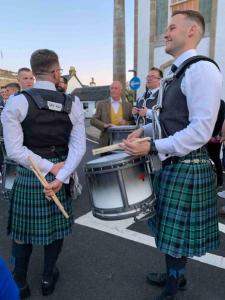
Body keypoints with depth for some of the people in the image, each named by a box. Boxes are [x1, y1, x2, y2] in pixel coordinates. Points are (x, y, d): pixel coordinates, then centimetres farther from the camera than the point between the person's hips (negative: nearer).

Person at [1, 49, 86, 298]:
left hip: (28, 176, -1)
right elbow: (78, 147, -10)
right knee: (56, 227, 18)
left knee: (24, 230, 16)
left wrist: (51, 167, -12)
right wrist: (59, 175, -14)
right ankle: (48, 278, 34)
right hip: (60, 175, 2)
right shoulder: (73, 104, -2)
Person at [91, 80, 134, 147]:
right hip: (106, 142, -1)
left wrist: (126, 123, -11)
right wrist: (104, 125, -16)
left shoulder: (128, 105, 10)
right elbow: (93, 120, 2)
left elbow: (133, 122, 11)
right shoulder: (102, 104, 7)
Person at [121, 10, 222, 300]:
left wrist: (153, 147, -25)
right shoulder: (178, 74, 14)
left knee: (177, 233, 8)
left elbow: (200, 130, -24)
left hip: (187, 167, -9)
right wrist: (145, 129, 8)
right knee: (170, 230, 22)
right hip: (171, 164, 9)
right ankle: (174, 275, 44)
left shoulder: (202, 70, -17)